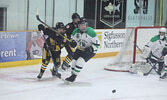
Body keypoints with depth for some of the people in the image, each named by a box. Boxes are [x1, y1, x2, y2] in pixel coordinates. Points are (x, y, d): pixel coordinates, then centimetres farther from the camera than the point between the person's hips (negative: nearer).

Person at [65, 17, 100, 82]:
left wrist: (91, 49, -34)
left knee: (80, 61, -22)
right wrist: (73, 42, -13)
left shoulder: (91, 32, -21)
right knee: (74, 61, -6)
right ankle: (72, 75, 12)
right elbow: (72, 38, 12)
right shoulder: (76, 31, -5)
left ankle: (73, 77, -17)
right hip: (80, 49, 6)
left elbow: (96, 44, -18)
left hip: (90, 50, -6)